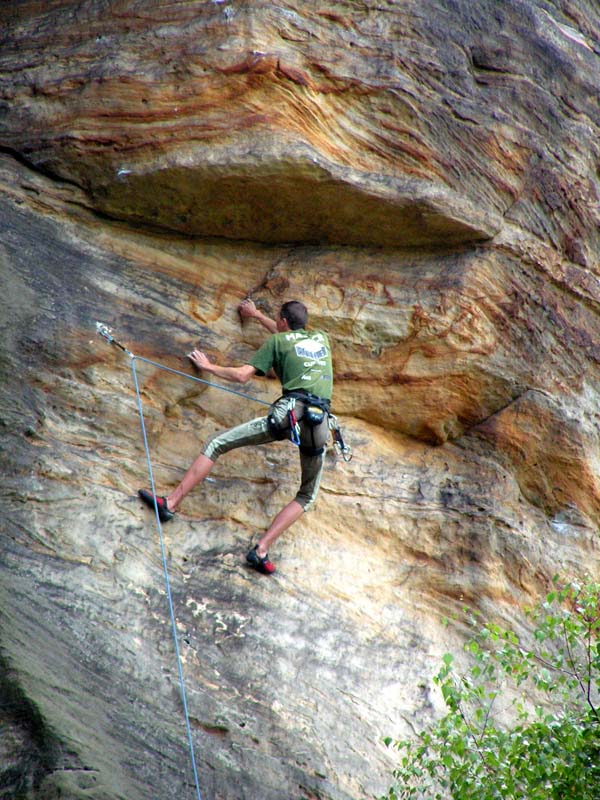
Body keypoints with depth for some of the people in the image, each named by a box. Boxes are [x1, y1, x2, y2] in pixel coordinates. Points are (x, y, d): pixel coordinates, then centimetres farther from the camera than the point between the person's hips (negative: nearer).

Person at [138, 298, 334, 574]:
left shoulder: (278, 341, 12)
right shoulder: (322, 339, 27)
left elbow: (242, 376, 8)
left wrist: (208, 366, 24)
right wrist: (257, 316, 60)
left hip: (289, 412, -4)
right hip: (320, 424, 4)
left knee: (217, 443, 8)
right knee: (307, 496, 16)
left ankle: (171, 502, 5)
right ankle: (261, 550, 1)